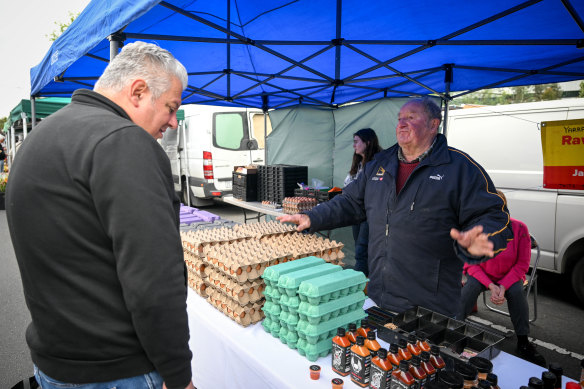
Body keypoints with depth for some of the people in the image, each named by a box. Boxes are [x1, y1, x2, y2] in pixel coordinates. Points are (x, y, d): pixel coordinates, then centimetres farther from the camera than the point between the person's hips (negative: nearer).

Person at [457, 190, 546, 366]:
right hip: (480, 274, 0)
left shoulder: (519, 228, -15)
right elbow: (471, 264, -11)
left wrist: (503, 287, -23)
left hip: (509, 275, 1)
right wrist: (491, 286, -25)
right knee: (471, 286, -30)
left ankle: (523, 343, -12)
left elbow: (522, 264, -10)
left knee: (517, 291, -29)